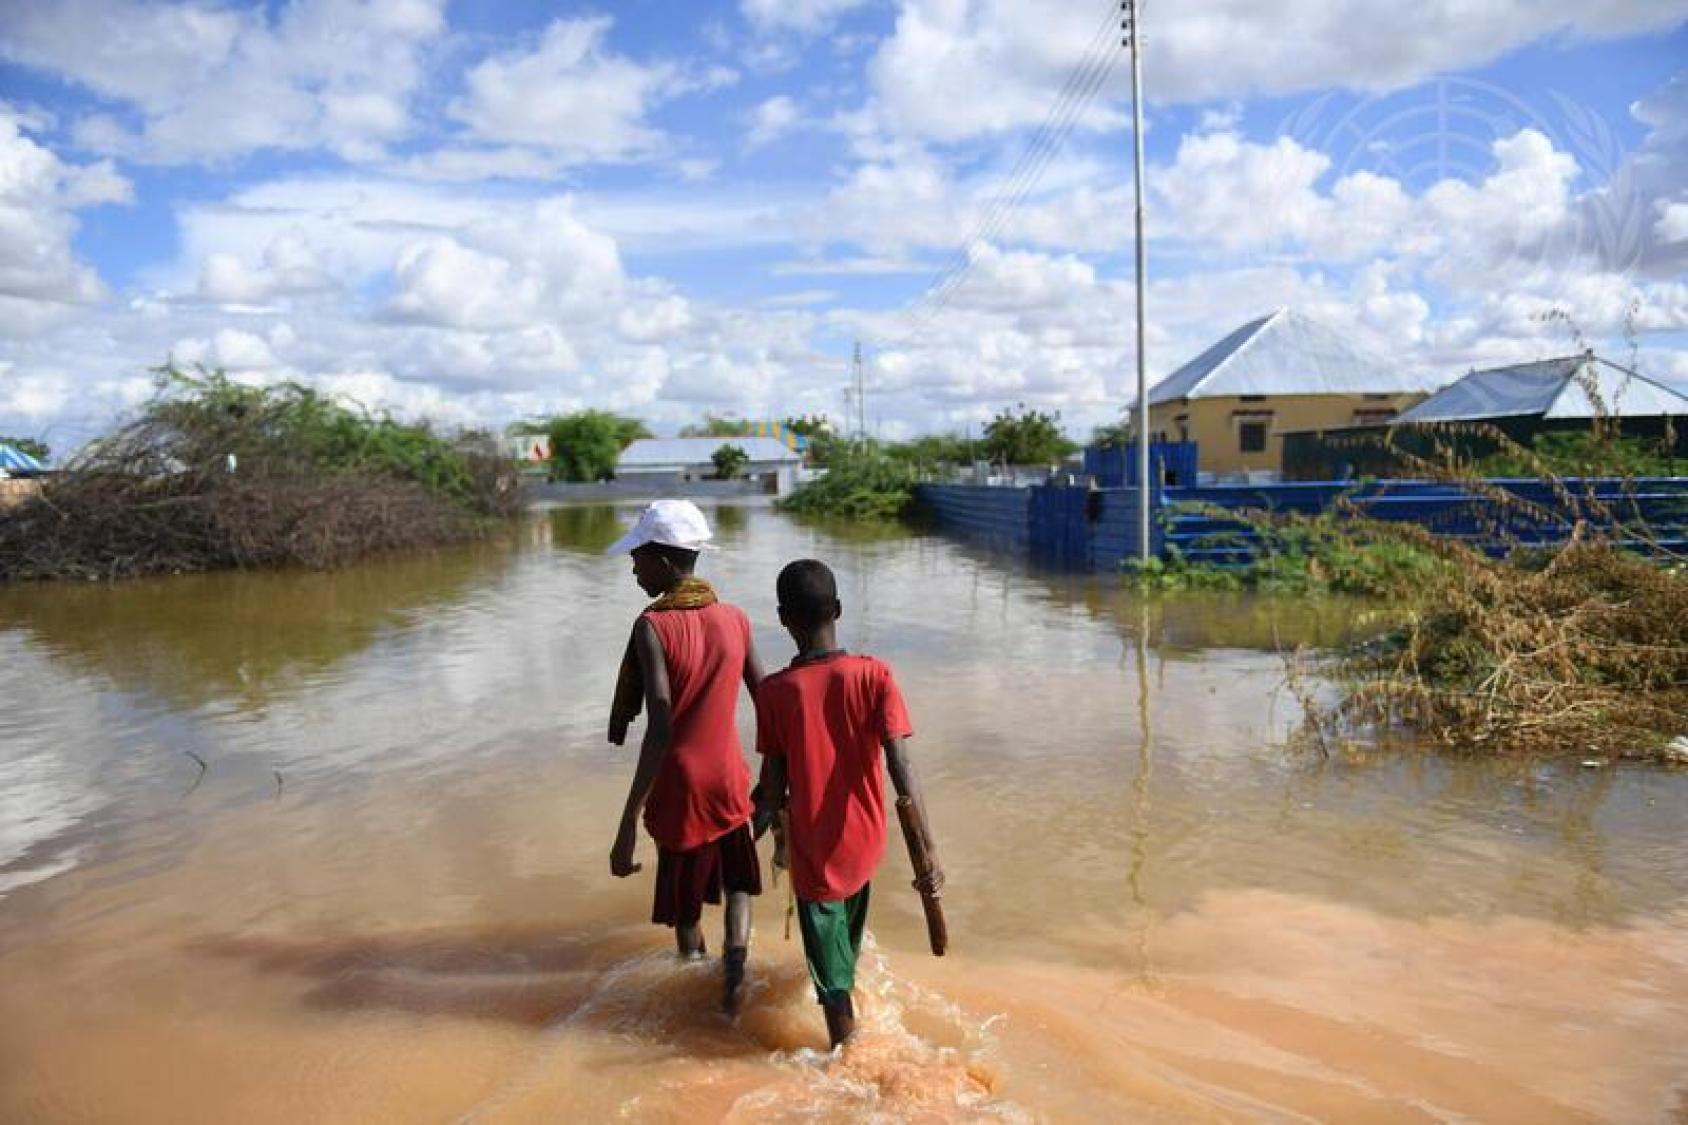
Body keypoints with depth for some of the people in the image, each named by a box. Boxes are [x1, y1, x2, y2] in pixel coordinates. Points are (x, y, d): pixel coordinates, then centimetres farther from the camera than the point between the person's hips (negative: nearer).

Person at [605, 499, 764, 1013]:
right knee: (738, 882, 23)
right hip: (729, 779, 4)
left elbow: (660, 729, -26)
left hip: (680, 786, -4)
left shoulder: (652, 626, -18)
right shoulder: (735, 619, -3)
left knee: (685, 902, 16)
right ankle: (733, 975, 6)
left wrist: (628, 825, -26)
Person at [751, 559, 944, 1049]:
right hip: (864, 844, 3)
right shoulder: (874, 675, -15)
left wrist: (762, 819, 13)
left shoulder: (774, 692, -16)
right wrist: (928, 852, -19)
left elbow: (773, 787, -9)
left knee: (832, 973, 12)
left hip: (813, 853, -3)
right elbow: (901, 767, -21)